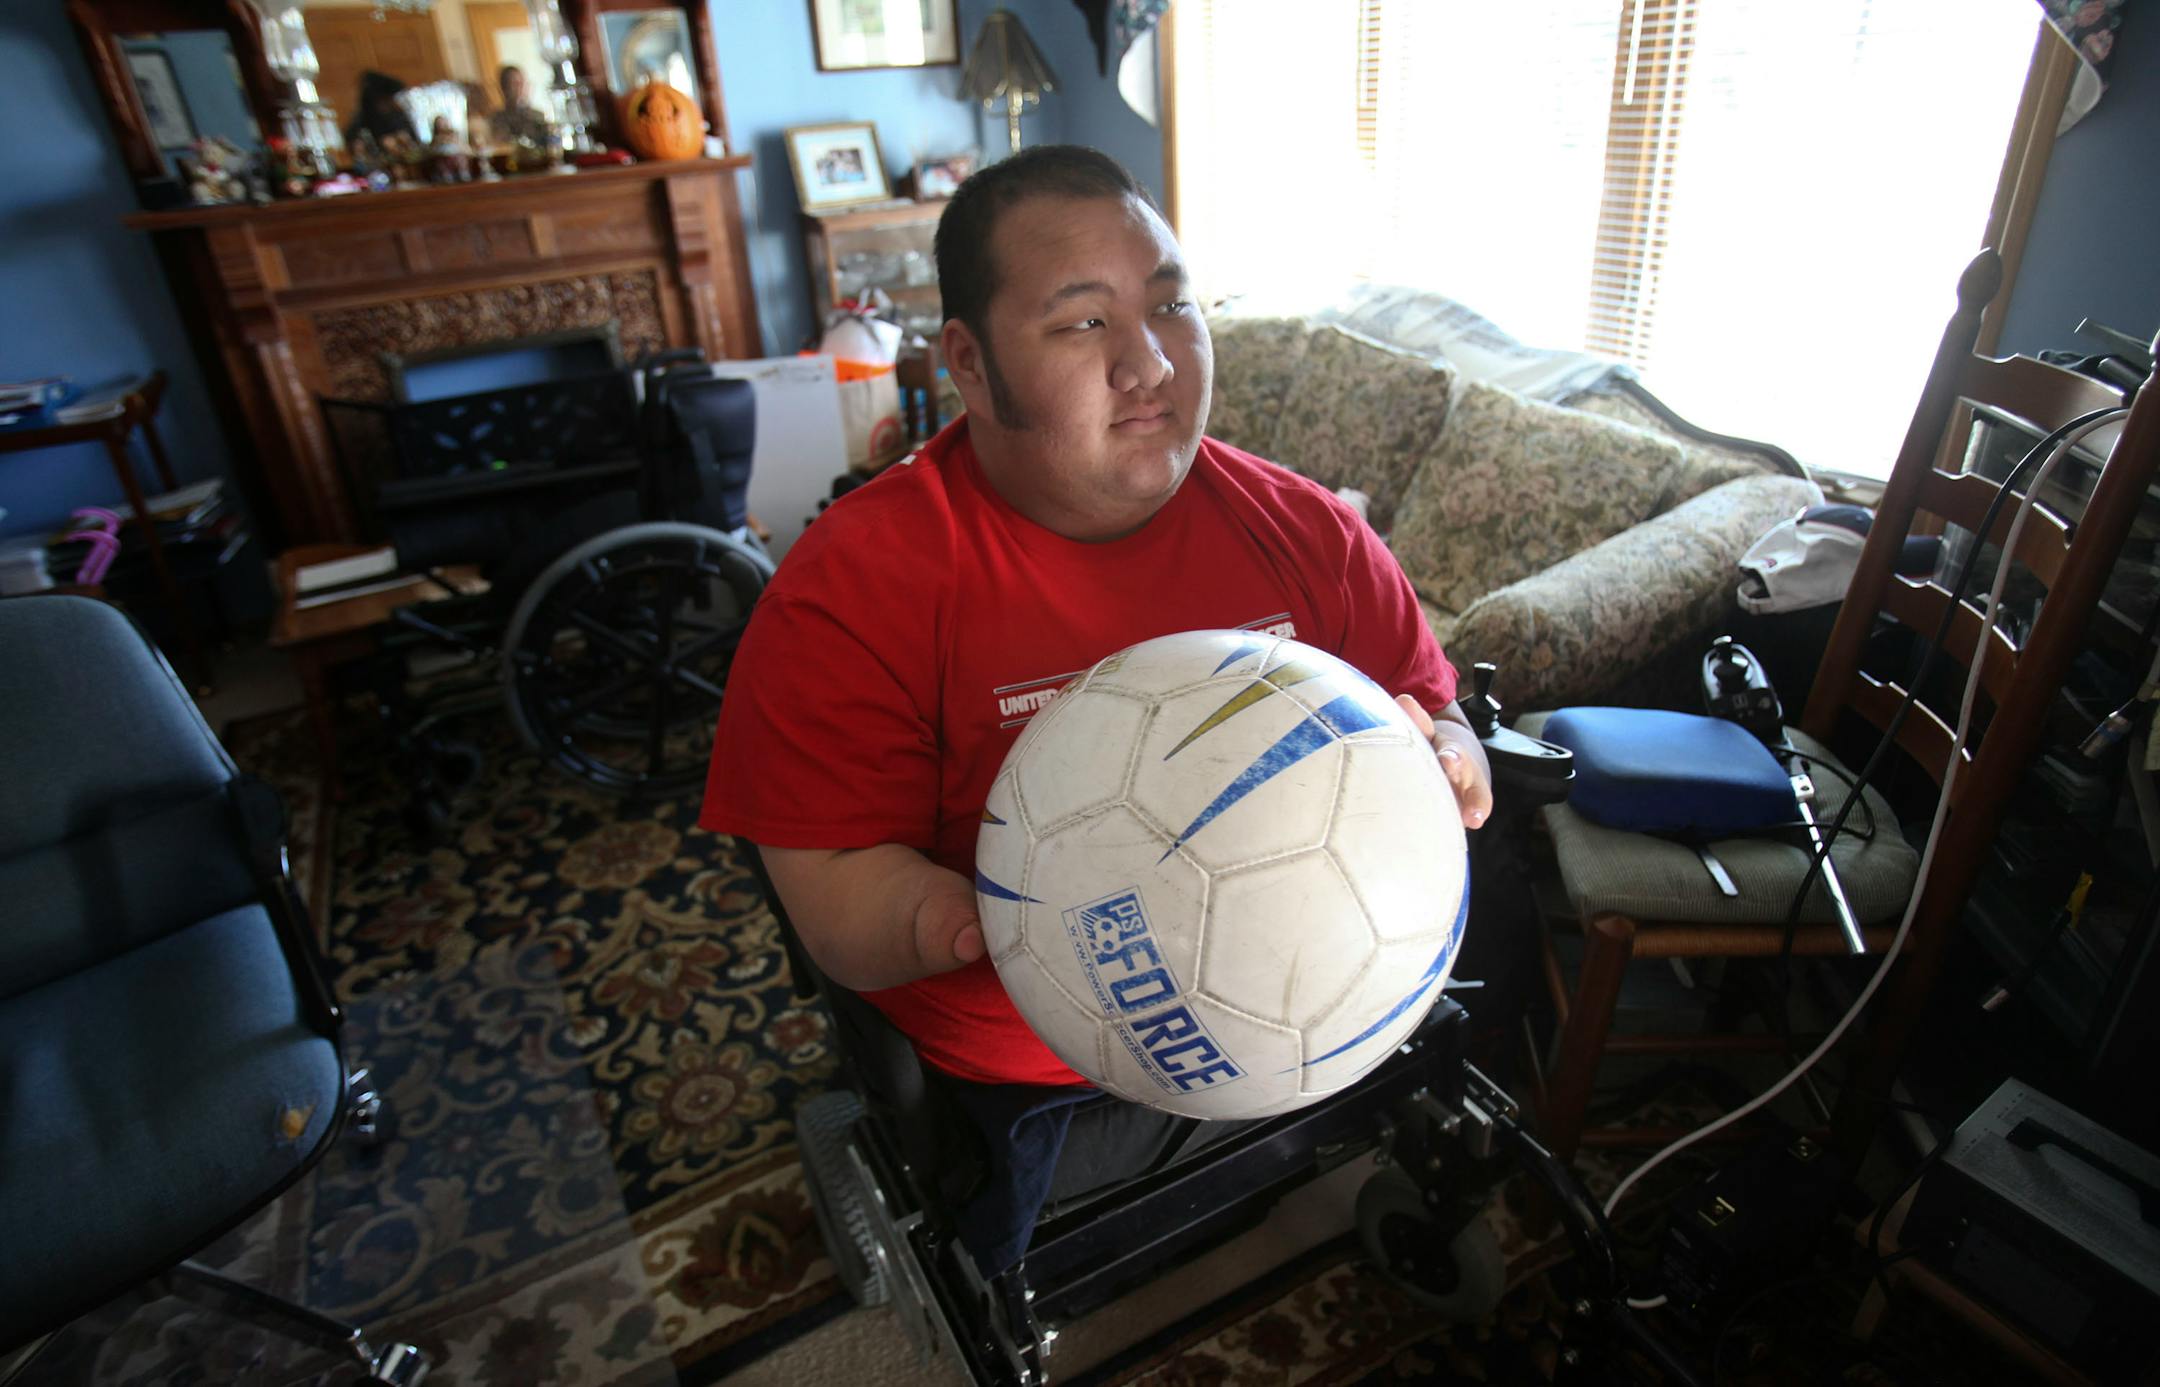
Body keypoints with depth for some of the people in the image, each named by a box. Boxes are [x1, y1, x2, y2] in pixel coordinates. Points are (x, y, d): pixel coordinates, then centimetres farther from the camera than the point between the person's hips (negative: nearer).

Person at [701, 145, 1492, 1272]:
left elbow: (1432, 708, 6)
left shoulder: (1304, 531, -3)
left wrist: (1442, 755, -18)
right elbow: (835, 903, -18)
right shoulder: (847, 589, -16)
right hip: (1015, 1093, -3)